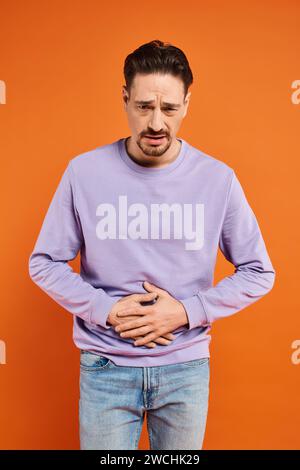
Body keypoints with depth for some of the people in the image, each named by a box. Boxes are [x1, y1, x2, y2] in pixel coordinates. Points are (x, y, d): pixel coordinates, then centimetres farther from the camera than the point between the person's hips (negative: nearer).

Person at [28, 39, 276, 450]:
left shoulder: (218, 178, -8)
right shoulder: (84, 172, -8)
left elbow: (259, 273, -2)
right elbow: (44, 263, -1)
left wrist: (186, 312, -13)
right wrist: (106, 310, -13)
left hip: (186, 368, 1)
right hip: (105, 367, 0)